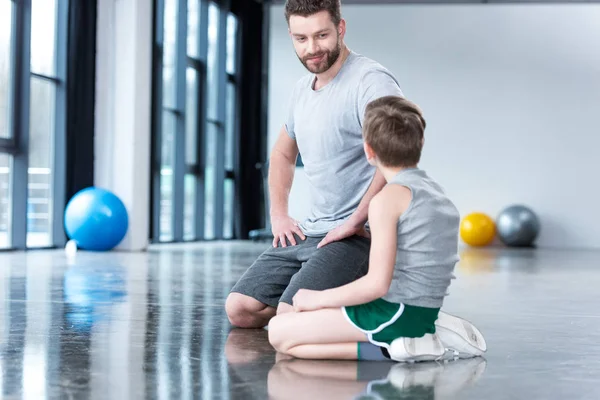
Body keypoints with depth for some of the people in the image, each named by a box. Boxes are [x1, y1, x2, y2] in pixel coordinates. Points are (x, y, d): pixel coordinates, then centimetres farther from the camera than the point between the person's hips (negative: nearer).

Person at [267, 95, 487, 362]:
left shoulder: (388, 198, -13)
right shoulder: (439, 194, 14)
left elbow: (377, 283, -20)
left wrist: (318, 298, -8)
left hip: (394, 313, -9)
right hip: (426, 314, 9)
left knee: (279, 332, -5)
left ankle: (390, 349, -14)